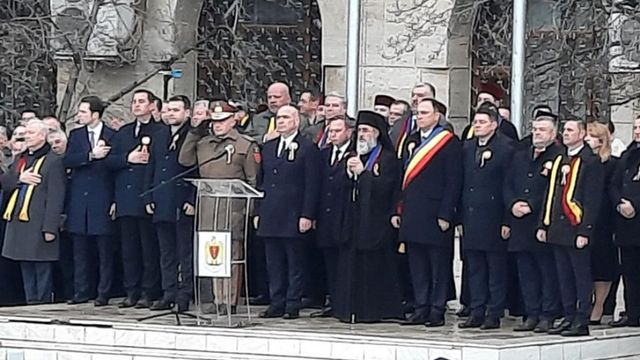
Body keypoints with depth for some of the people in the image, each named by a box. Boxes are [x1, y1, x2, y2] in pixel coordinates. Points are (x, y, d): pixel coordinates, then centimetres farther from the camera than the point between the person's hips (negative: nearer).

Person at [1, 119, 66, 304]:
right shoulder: (20, 160, 18)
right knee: (26, 267, 10)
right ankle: (31, 302, 16)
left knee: (42, 266, -4)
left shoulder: (53, 161, -6)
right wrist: (20, 179, -7)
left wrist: (50, 227, -16)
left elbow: (55, 197, -11)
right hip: (19, 221, 7)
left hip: (39, 223, -7)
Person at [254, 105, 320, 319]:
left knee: (295, 263, 0)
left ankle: (293, 305, 3)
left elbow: (312, 185, -6)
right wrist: (257, 212, 12)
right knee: (274, 264, 8)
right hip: (269, 218, 6)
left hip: (293, 218, -6)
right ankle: (277, 304, 12)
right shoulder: (268, 148, 16)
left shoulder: (308, 149, -3)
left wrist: (307, 216, -12)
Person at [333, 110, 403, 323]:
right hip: (353, 221, 7)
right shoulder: (354, 157, 19)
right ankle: (351, 309, 9)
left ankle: (373, 311, 0)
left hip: (375, 223, -7)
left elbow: (384, 186, -16)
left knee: (373, 266, -4)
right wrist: (348, 172, -2)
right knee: (351, 264, 5)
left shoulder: (387, 158, -4)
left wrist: (363, 172, -15)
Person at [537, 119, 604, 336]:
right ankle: (569, 318, 18)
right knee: (564, 277, 11)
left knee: (581, 276, -2)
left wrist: (584, 231, -17)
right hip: (558, 229, 7)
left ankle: (582, 322, 1)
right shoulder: (559, 160, 16)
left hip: (576, 229, -7)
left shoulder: (590, 162, -7)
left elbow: (592, 200, -12)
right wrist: (543, 225, 13)